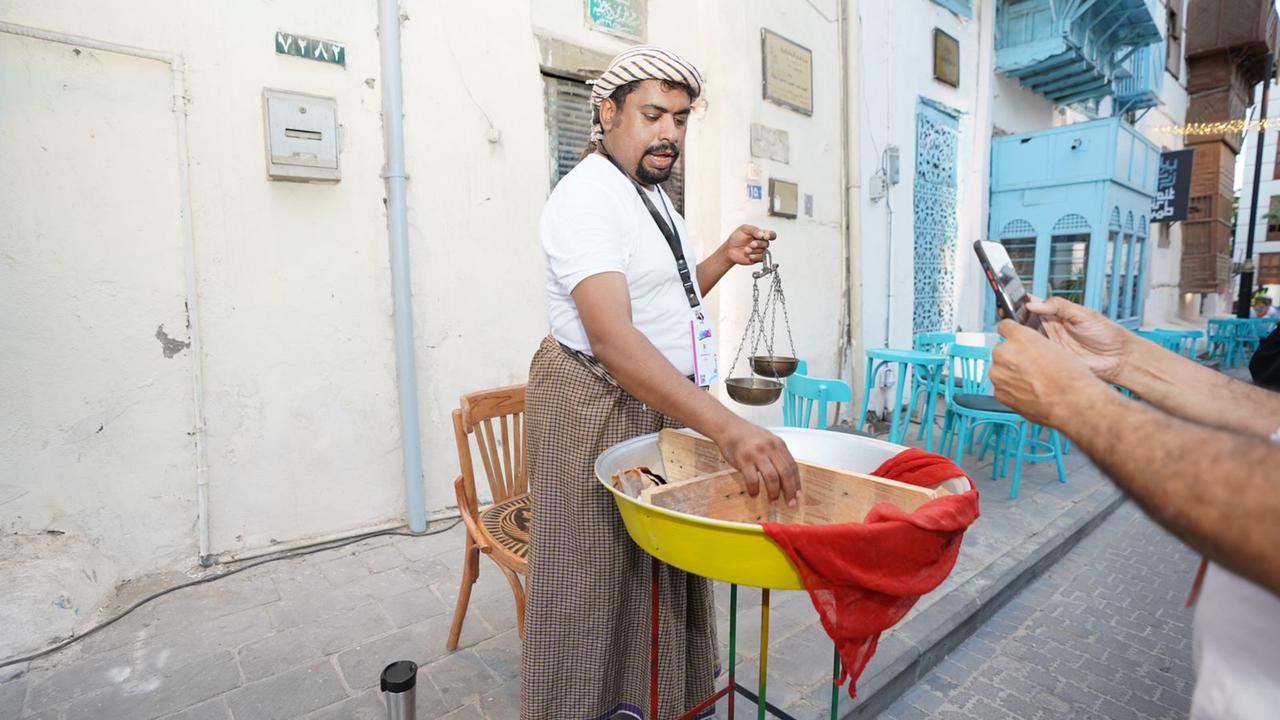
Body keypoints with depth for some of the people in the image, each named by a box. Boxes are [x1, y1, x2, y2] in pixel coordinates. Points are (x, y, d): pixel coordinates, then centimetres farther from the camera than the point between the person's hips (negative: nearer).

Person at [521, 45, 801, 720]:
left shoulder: (652, 196, 13)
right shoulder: (588, 196, -18)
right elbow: (611, 336, -32)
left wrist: (724, 257, 4)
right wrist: (727, 427, -41)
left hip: (663, 403, 9)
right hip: (599, 405, -9)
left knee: (662, 565, 19)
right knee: (596, 576, 4)